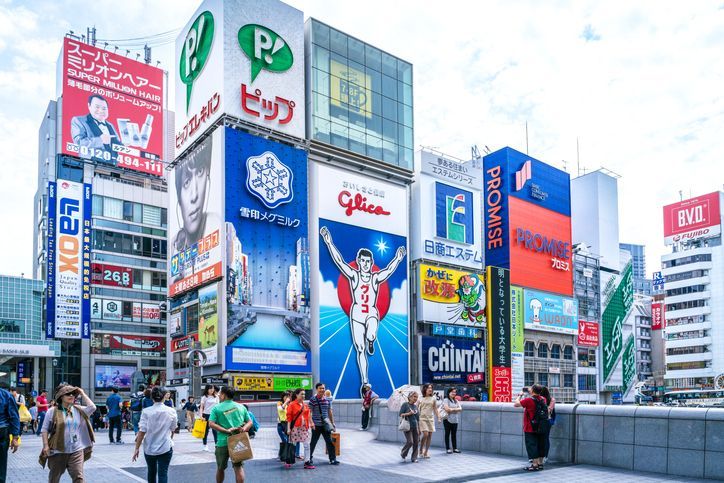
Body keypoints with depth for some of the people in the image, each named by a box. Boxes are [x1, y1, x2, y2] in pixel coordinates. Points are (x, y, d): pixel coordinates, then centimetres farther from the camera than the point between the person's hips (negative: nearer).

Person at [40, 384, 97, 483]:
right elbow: (44, 429, -1)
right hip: (57, 451, -1)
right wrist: (46, 445, -10)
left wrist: (82, 393, -2)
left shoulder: (78, 410, 6)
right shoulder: (53, 411, -3)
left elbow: (92, 408, -8)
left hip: (76, 451, 2)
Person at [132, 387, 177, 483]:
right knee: (163, 474, 1)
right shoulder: (171, 411, -4)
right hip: (166, 447, -1)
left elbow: (142, 431, -11)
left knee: (151, 471, 21)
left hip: (149, 448, 1)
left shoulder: (146, 411, -9)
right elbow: (173, 429, 6)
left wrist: (137, 448, -3)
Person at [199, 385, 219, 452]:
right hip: (206, 415, -1)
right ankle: (205, 446, 16)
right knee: (206, 431, 6)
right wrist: (201, 416, -14)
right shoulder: (204, 397, 0)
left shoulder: (216, 397, 8)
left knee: (215, 431, -4)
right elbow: (201, 407, -2)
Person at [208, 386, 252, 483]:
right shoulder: (241, 407, 11)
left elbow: (211, 424, -11)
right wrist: (244, 429, -7)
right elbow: (250, 422, 9)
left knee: (220, 468, 16)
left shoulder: (216, 408, 1)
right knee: (239, 467, 2)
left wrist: (226, 430, -13)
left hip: (223, 442, -2)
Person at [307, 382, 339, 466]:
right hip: (316, 425, -5)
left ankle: (332, 459, 11)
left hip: (325, 425, 5)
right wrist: (311, 422, -20)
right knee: (313, 442, 5)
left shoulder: (327, 400, 9)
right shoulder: (312, 399, -8)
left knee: (330, 442, 5)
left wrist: (332, 422, 15)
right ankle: (309, 459, 19)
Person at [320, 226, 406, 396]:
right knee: (360, 349, 2)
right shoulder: (353, 275, 0)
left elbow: (389, 269, -12)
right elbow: (339, 261, -8)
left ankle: (371, 342, 9)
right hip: (356, 314, 1)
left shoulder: (376, 278, 2)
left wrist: (398, 259, -28)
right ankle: (365, 382, 13)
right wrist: (329, 243, -17)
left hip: (372, 313, 0)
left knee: (370, 336, -31)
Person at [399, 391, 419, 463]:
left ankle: (414, 458, 14)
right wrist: (409, 413, -18)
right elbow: (400, 414, -6)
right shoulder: (405, 404, -3)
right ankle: (403, 454, 11)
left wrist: (419, 428, 18)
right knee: (410, 442, -12)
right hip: (408, 427, -5)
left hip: (415, 427, 5)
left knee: (416, 443, 2)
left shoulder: (416, 406, 12)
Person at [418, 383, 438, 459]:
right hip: (423, 418, -3)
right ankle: (421, 451, 3)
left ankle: (425, 453, 11)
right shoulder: (420, 399, 1)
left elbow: (435, 409, 11)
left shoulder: (433, 399, 8)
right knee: (425, 434, -15)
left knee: (430, 436, 1)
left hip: (431, 419, 3)